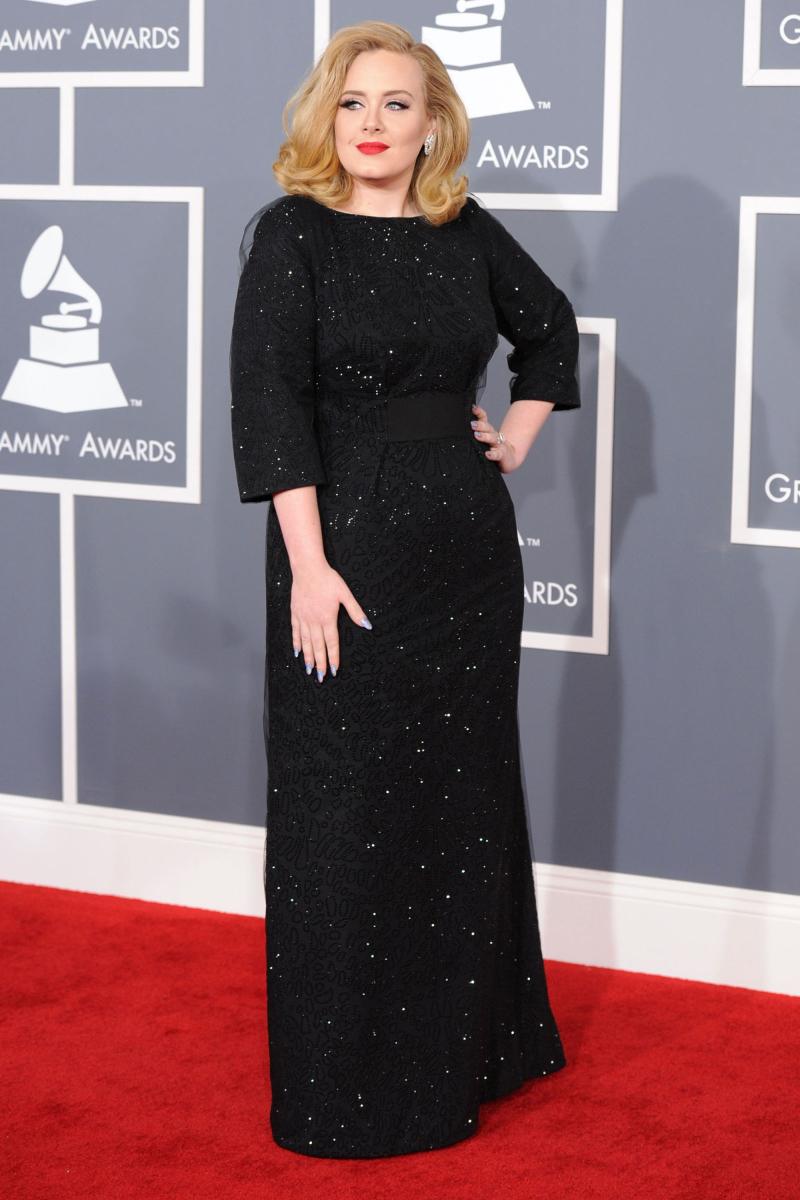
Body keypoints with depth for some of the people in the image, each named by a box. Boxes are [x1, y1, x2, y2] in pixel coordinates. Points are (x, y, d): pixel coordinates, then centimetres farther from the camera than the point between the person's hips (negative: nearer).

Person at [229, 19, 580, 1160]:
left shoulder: (468, 232, 5)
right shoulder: (292, 232, -7)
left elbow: (550, 328, 24)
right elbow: (269, 401, -14)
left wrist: (518, 438, 11)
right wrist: (309, 565, -20)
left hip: (468, 545, 5)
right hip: (347, 541, -4)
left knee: (466, 788, 14)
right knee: (346, 805, 2)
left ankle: (467, 1043, 30)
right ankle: (347, 1077, 14)